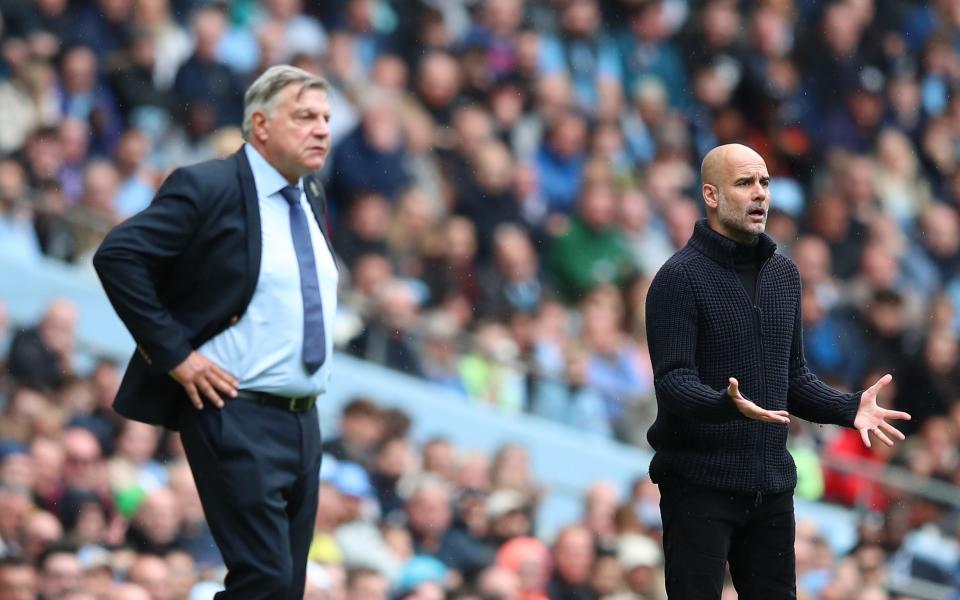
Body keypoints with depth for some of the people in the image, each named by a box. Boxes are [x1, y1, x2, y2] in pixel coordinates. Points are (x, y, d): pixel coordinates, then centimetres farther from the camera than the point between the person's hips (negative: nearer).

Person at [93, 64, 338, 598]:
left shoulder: (313, 198, 14)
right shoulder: (207, 188, -11)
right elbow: (117, 256, -18)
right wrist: (174, 355, -19)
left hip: (304, 421, 8)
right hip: (238, 418, -8)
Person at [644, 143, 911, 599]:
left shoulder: (783, 274, 13)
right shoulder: (679, 278, -9)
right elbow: (673, 382, -17)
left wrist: (849, 409, 1)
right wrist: (730, 404, -36)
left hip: (771, 486, 7)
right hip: (700, 485, -6)